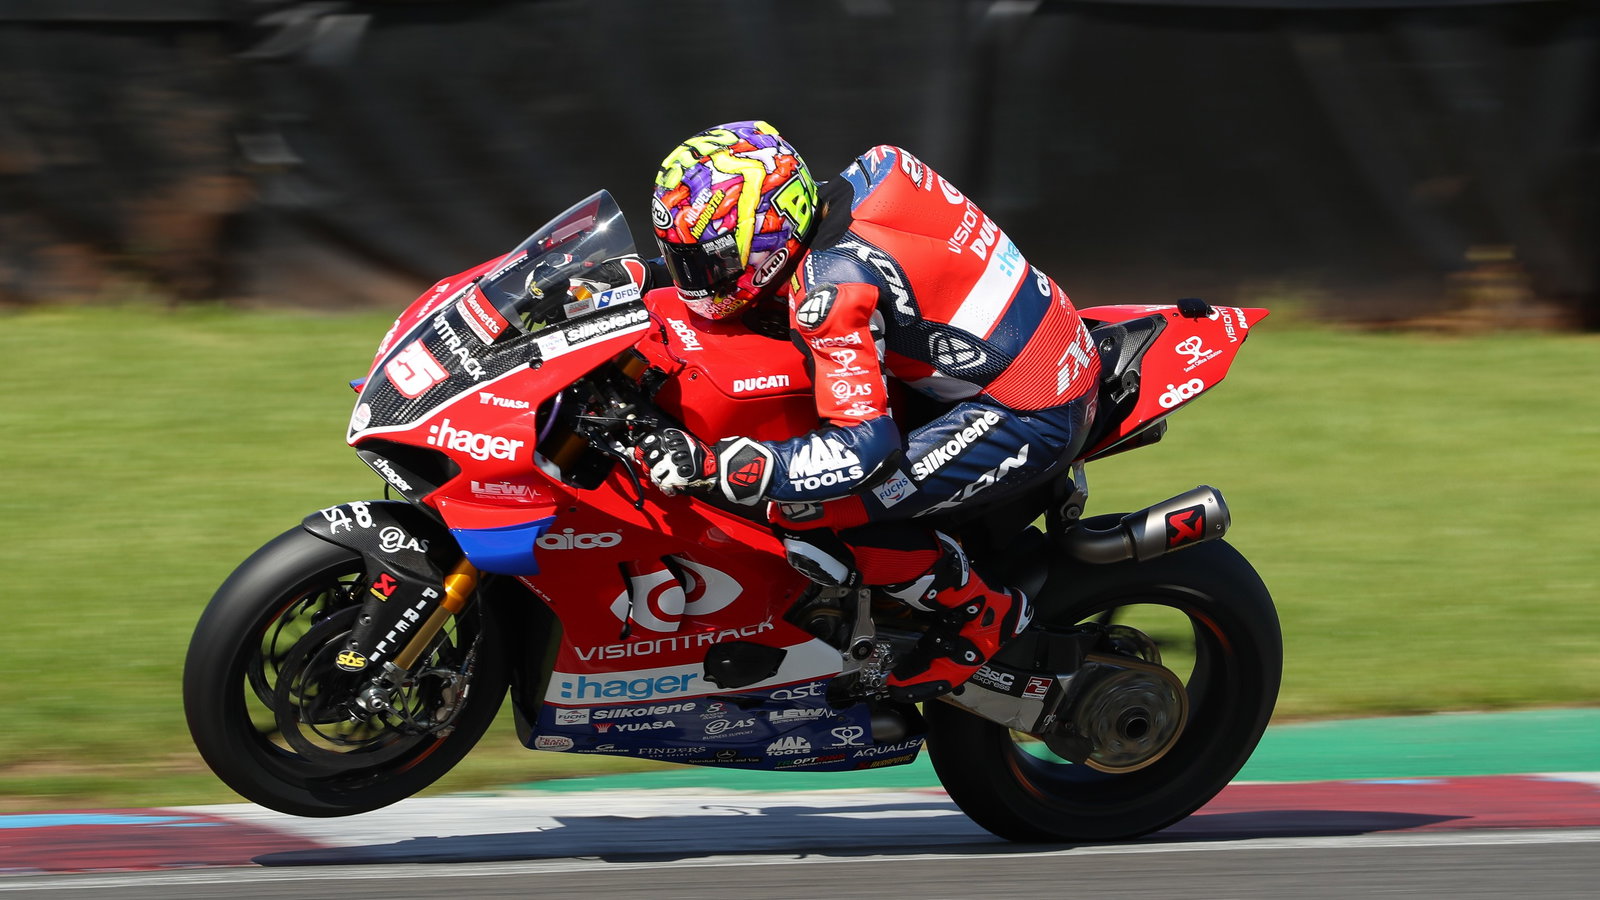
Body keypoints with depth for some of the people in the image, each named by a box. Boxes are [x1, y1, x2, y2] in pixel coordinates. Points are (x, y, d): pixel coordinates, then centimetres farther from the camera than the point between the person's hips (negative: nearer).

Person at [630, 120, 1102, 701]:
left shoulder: (829, 284, -23)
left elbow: (863, 446, -29)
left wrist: (712, 465, -30)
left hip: (1027, 420, -10)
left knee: (806, 515, -16)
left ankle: (980, 616, 2)